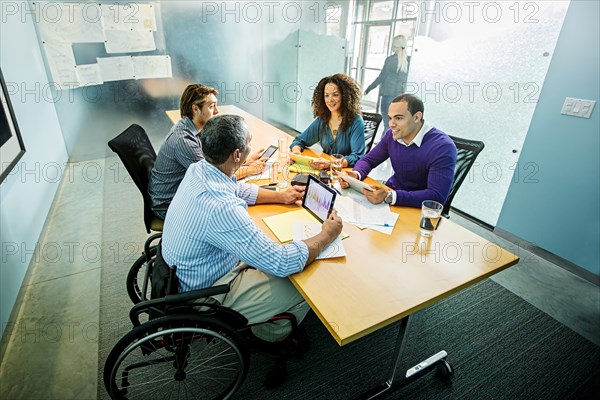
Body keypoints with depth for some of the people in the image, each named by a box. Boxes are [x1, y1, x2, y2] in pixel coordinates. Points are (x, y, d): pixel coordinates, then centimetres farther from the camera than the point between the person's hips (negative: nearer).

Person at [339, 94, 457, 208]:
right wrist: (356, 174, -18)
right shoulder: (391, 135, -3)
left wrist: (389, 196, -40)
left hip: (420, 208, -5)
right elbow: (368, 160, 7)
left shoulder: (442, 147, -22)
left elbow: (437, 197, -29)